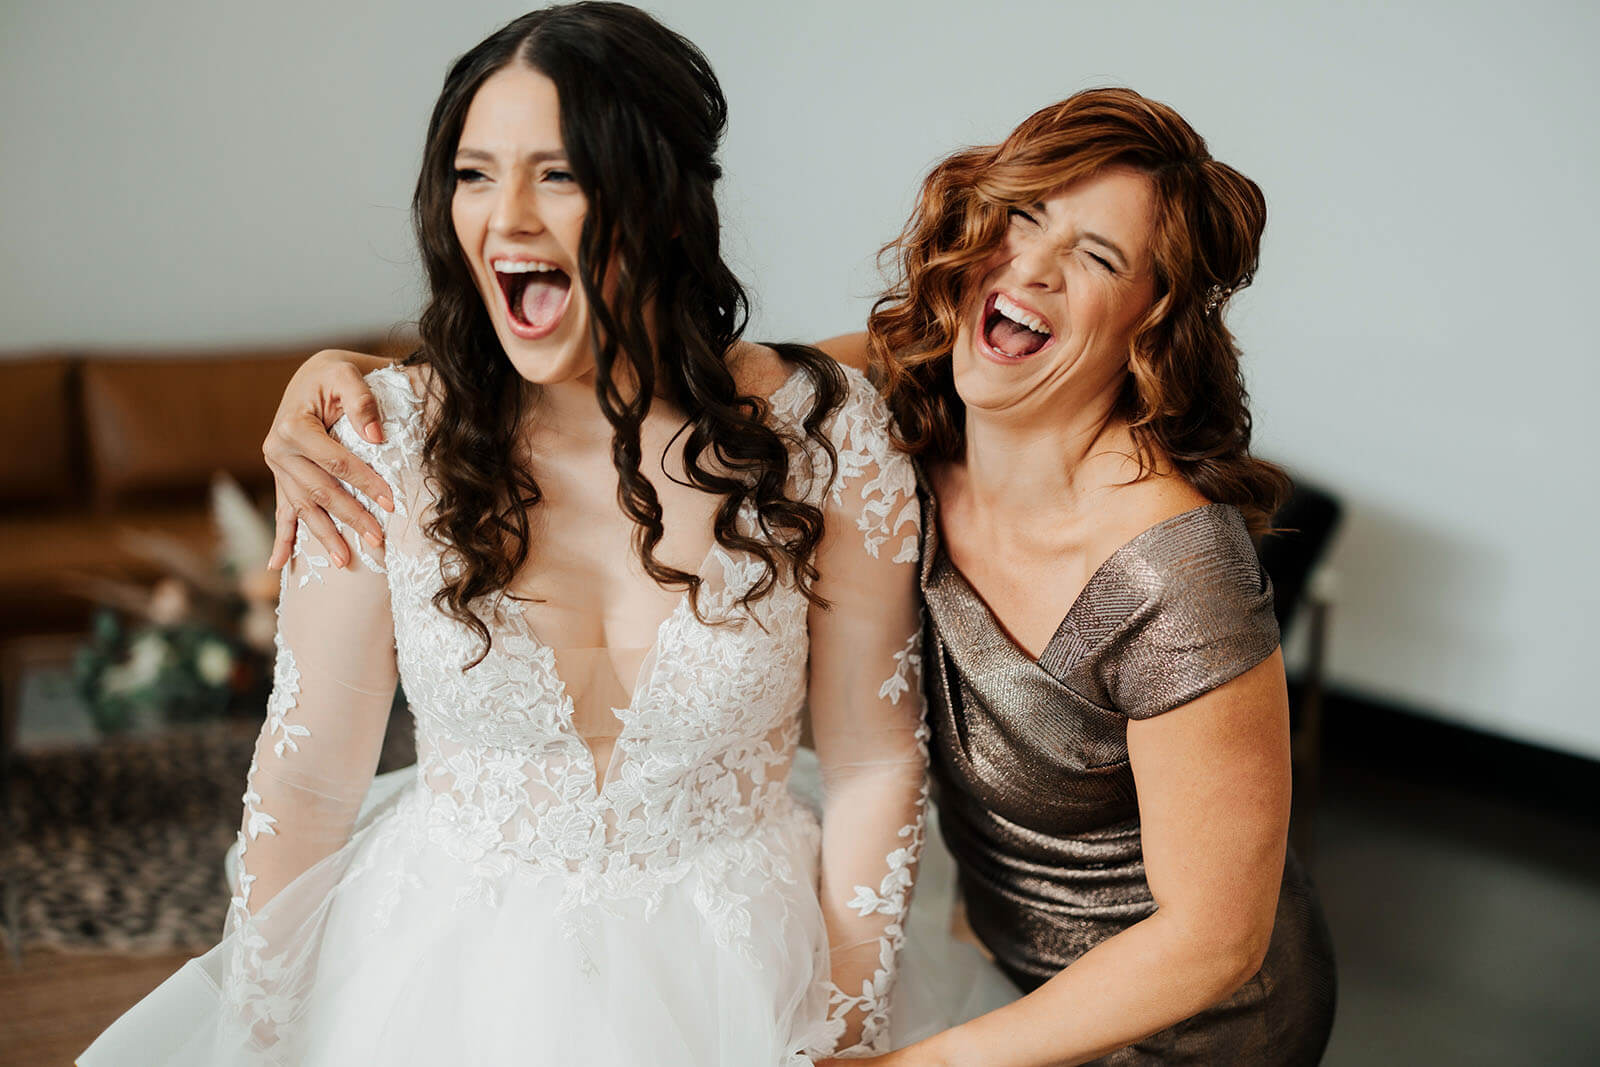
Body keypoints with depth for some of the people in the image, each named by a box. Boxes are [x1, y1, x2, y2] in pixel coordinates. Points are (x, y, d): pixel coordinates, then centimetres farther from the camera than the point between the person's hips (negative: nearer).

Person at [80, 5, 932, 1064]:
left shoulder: (824, 436, -13)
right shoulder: (382, 444, -11)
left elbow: (874, 762, -6)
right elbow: (308, 779, -4)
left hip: (732, 975, 0)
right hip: (446, 964, 1)